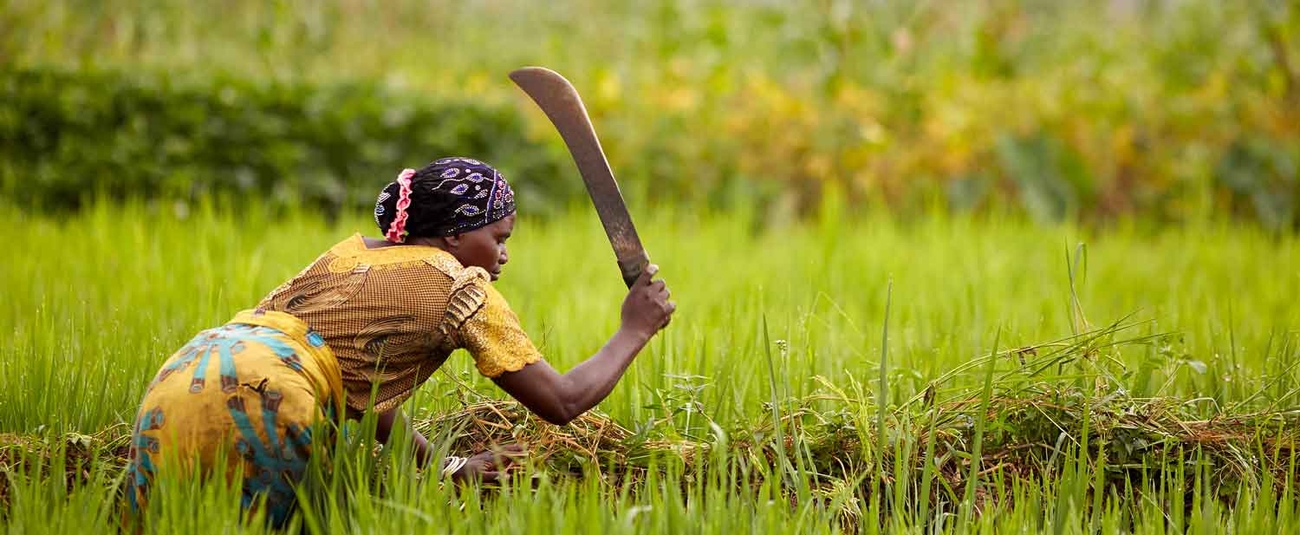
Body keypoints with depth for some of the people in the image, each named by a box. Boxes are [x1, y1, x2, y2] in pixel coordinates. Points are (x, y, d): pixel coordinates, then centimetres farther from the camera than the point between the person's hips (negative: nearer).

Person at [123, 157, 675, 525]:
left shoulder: (354, 252, 28)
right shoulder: (460, 285, 7)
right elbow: (563, 401, 9)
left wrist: (444, 464, 35)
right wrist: (634, 330, 23)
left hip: (176, 380, 7)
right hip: (255, 398, -7)